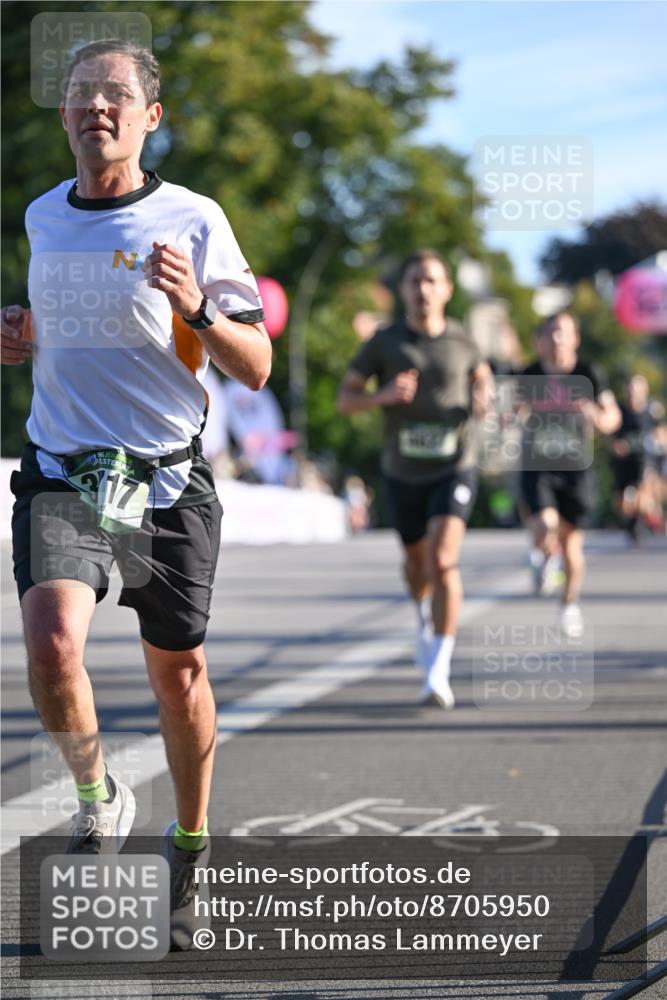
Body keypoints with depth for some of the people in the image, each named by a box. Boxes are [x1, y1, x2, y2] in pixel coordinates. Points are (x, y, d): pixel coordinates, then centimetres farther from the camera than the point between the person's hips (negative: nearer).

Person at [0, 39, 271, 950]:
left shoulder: (193, 221, -5)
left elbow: (255, 369, -5)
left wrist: (196, 307, -23)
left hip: (168, 481, -2)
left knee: (177, 673, 9)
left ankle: (190, 847, 34)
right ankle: (96, 795, 6)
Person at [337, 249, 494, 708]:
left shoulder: (461, 338, -2)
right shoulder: (384, 342, -4)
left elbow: (482, 375, 18)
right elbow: (346, 398, -1)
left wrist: (484, 397, -6)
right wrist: (383, 395, -21)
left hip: (454, 468, -2)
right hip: (404, 473, 2)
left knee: (443, 561, -20)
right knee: (416, 559, 19)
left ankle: (438, 671, -18)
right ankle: (426, 616, 55)